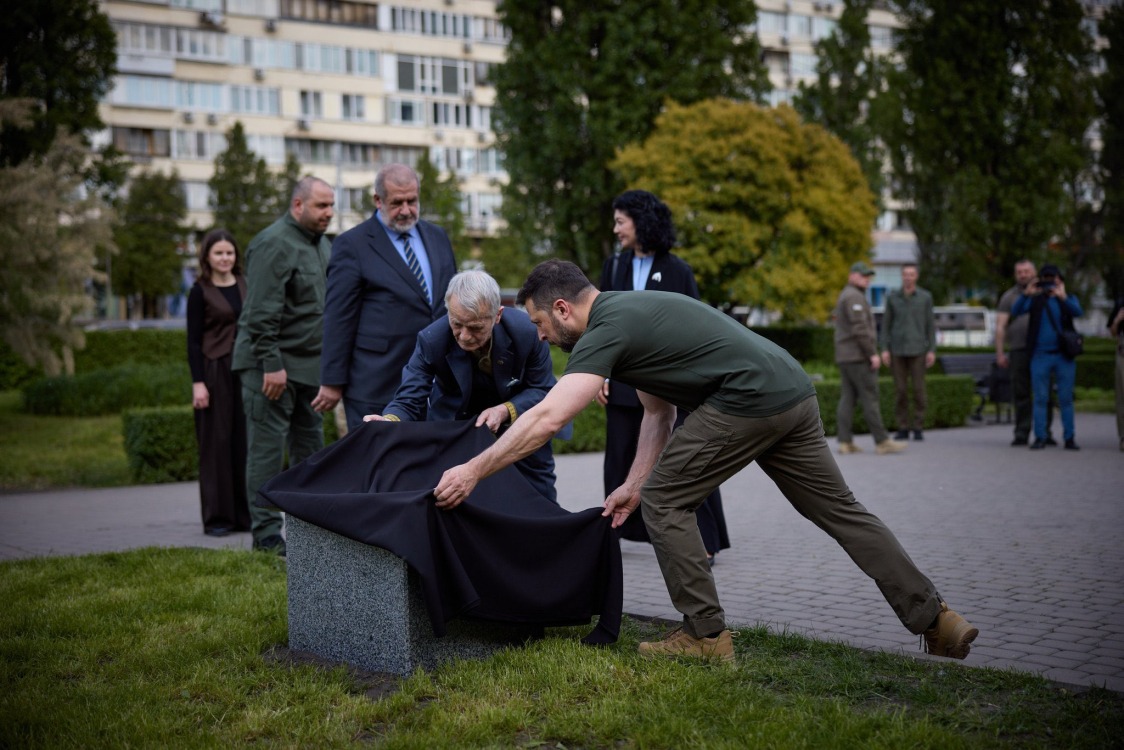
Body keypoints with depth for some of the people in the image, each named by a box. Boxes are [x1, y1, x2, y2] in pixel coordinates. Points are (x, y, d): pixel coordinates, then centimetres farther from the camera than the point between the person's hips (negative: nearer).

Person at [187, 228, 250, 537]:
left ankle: (244, 513, 13)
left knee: (245, 440, 5)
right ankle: (216, 517, 5)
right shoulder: (200, 291, -2)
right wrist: (197, 382, -13)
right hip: (215, 370, -4)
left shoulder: (245, 285, 11)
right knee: (217, 442, -1)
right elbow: (193, 340, -5)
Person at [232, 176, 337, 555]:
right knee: (268, 449, -4)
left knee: (310, 449, 11)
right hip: (273, 366, -9)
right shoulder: (274, 243, -12)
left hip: (310, 365, 9)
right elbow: (263, 311, -19)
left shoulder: (321, 244, 16)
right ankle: (267, 534, 1)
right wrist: (272, 364, -22)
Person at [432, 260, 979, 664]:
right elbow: (658, 413, 23)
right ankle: (934, 619, 18)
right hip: (794, 390, 10)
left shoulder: (606, 331, -10)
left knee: (664, 501, 1)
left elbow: (546, 419, -19)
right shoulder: (627, 311, 21)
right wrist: (632, 484, 18)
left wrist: (472, 471, -16)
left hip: (748, 400, -10)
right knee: (838, 509, 15)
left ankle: (705, 634, 7)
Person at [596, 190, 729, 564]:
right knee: (620, 459, 10)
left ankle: (702, 540, 2)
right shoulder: (614, 267, 8)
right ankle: (613, 532, 22)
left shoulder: (677, 271, -2)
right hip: (623, 381, 4)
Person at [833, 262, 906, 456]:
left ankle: (845, 442, 0)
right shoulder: (854, 296, -13)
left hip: (845, 356, 10)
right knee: (870, 398, -8)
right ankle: (882, 442, -8)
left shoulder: (845, 297, 20)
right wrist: (873, 353, -21)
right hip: (858, 356, -10)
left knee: (847, 399, 4)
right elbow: (860, 328, -22)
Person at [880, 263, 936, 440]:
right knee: (900, 390, 1)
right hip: (897, 350, 1)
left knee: (918, 389, -2)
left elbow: (930, 325, 3)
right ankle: (903, 429, 8)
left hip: (918, 350, -1)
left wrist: (932, 351, -5)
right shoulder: (892, 297, 5)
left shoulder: (925, 297, 2)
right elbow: (886, 324, 6)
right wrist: (884, 350, -3)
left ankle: (918, 429, 5)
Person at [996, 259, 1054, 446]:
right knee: (1021, 395, -2)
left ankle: (1045, 432, 5)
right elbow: (1000, 327, 6)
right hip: (1018, 350, -1)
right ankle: (1021, 433, 2)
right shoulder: (1009, 297, 11)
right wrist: (999, 353, -2)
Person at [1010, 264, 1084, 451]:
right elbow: (1015, 312, -9)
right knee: (1040, 399, 0)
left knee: (1066, 399, 2)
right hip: (1040, 356, 0)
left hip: (1064, 357, 0)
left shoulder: (1068, 299, 7)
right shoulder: (1034, 300, 8)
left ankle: (1069, 438, 6)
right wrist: (1025, 294, -28)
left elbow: (1078, 312, -14)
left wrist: (1063, 297, -32)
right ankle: (1039, 437, 2)